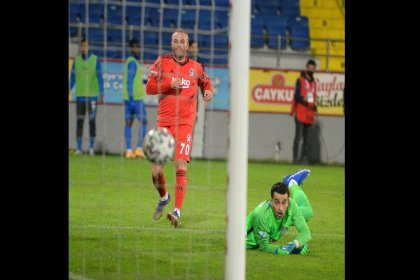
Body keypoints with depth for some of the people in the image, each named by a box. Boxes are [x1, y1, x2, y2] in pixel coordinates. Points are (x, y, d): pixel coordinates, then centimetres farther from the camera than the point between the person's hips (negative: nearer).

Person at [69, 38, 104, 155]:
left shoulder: (95, 60, -2)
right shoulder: (77, 60, 6)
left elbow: (100, 78, -1)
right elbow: (73, 77, 11)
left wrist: (101, 96, -6)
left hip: (92, 96, -2)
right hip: (80, 95, 2)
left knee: (92, 121, -1)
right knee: (79, 121, 0)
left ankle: (91, 147, 7)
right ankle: (79, 148, 2)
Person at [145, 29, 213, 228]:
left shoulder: (195, 67, 7)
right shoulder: (162, 62, 5)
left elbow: (206, 82, 26)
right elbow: (149, 87, 0)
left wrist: (208, 91, 4)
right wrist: (169, 84, -14)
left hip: (185, 122, -1)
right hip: (163, 121, 1)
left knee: (181, 167, -16)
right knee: (156, 171, 1)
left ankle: (177, 212, -16)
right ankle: (164, 197, 33)